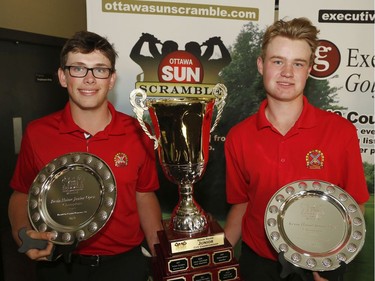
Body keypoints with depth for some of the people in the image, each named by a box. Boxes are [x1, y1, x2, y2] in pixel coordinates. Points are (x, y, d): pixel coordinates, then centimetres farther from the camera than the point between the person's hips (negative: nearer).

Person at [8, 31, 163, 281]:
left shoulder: (138, 133, -10)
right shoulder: (36, 133, -8)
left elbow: (144, 195, 1)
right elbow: (22, 195, 5)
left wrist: (162, 251, -6)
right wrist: (24, 234, -13)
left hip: (126, 260, 0)